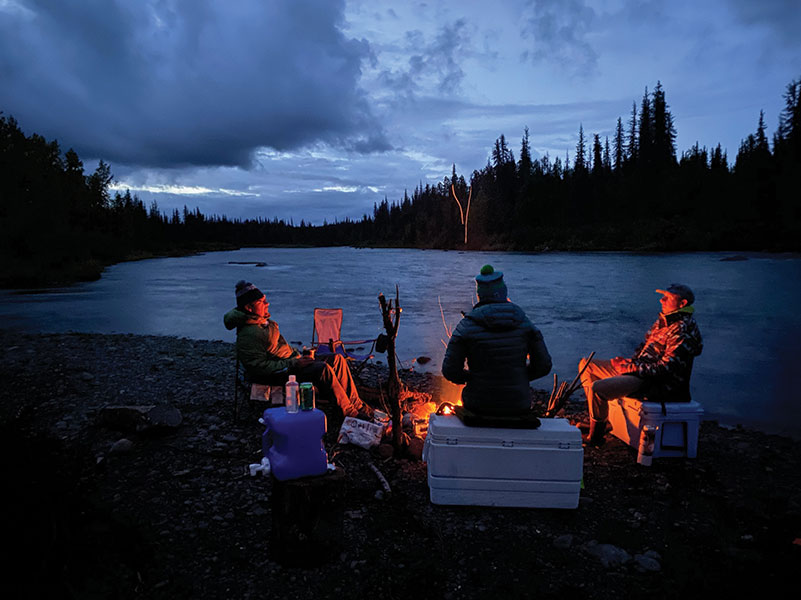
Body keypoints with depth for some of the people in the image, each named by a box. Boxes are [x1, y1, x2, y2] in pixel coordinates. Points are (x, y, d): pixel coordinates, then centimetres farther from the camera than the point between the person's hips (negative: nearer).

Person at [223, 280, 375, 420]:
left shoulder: (265, 321, 13)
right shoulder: (248, 335, -19)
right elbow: (259, 367, -25)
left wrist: (298, 355, 9)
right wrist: (294, 364, -23)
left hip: (292, 361, 10)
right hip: (280, 374, -10)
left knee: (337, 359, -3)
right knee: (324, 369, -29)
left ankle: (357, 404, -3)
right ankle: (350, 412, -19)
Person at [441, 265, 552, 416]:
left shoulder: (466, 326, -12)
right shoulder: (524, 323, -7)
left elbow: (450, 371, -12)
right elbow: (543, 365, -5)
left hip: (479, 405, -1)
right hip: (518, 407, 2)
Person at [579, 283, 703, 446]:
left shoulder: (683, 331, -18)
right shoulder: (664, 320, 11)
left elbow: (666, 367, -23)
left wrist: (630, 368, -19)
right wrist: (630, 361, 5)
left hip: (655, 383, -10)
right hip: (638, 369, 10)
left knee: (597, 388, -29)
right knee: (586, 364, 10)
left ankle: (595, 436, -8)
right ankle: (598, 417, 15)